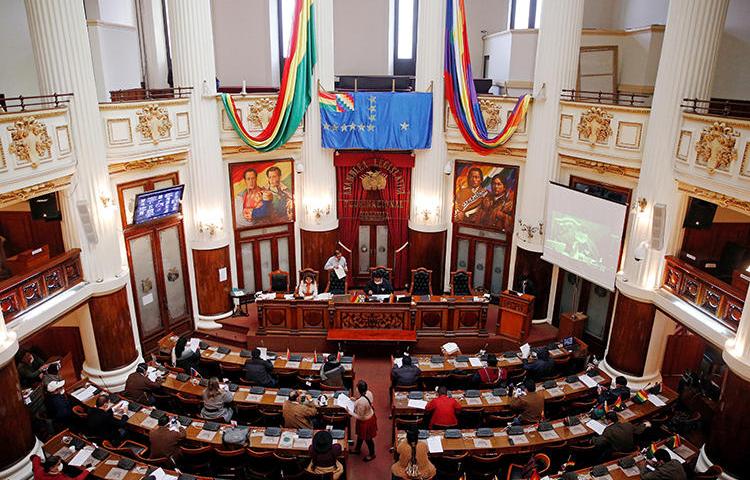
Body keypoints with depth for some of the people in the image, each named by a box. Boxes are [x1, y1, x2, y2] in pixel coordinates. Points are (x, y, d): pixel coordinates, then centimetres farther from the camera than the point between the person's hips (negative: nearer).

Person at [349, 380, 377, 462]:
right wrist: (356, 400, 1)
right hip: (370, 416, 8)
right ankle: (357, 449, 55)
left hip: (365, 421, -8)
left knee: (367, 438, 20)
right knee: (360, 435, 31)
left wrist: (350, 412, -17)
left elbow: (360, 417, -28)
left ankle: (372, 454, 45)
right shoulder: (369, 393, -17)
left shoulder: (361, 402, -40)